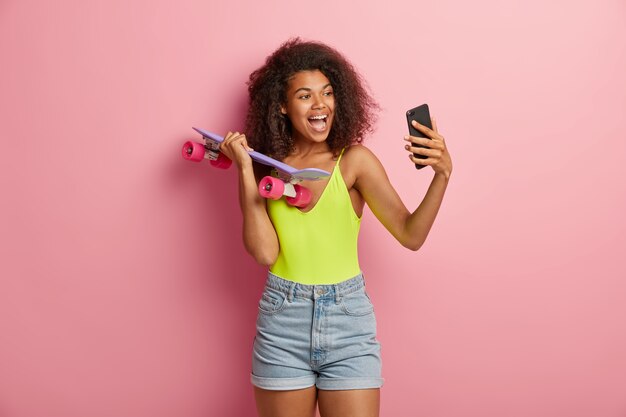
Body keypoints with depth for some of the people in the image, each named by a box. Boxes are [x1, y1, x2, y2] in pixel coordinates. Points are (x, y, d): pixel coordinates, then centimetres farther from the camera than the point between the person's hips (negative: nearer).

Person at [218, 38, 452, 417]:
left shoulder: (354, 161, -3)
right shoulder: (268, 166, 2)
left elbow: (410, 234, -9)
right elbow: (265, 252, -10)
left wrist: (442, 173, -23)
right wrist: (246, 170, -11)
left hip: (348, 319, -1)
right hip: (282, 320, 1)